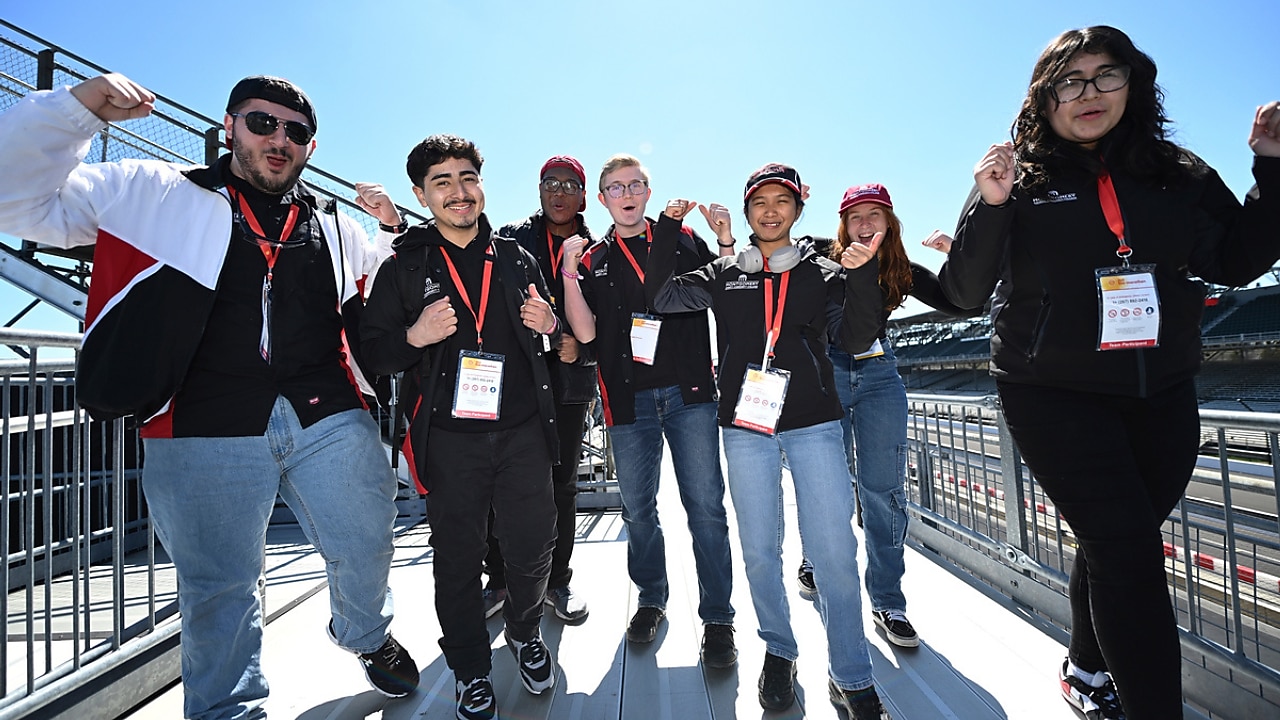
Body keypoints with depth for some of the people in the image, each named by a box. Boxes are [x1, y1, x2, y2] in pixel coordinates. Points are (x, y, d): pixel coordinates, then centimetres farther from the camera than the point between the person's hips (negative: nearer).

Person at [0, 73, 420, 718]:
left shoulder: (338, 229, 17)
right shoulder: (151, 193, 10)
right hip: (206, 434, -2)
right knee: (219, 589, 9)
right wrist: (75, 108, -7)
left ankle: (366, 635, 43)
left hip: (330, 420, 3)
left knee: (365, 549, 12)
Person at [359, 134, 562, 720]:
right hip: (450, 437, -2)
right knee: (458, 557, 9)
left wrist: (547, 326, -3)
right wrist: (414, 336, -18)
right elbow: (372, 351, 2)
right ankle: (470, 670, 32)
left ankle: (524, 633, 40)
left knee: (533, 546, 9)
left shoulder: (516, 259, 11)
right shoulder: (404, 266, 4)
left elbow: (554, 339, 20)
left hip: (523, 431, 2)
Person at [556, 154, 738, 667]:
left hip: (689, 391, -1)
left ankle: (717, 618, 11)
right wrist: (569, 276, -9)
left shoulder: (684, 241, 10)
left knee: (705, 504, -2)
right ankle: (651, 600, 31)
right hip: (629, 398, 2)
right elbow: (585, 332, 1)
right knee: (637, 508, 11)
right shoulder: (593, 261, 12)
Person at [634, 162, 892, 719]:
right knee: (759, 550, 9)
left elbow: (857, 339, -1)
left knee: (834, 551, -3)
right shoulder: (724, 274, 12)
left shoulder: (823, 272, 9)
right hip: (746, 427, 1)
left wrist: (861, 275, -15)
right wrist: (669, 228, -3)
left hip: (814, 423, -1)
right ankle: (779, 652, 30)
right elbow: (661, 297, 3)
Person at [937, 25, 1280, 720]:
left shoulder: (1178, 174, 8)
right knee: (1131, 553, -9)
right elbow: (963, 291, -10)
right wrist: (989, 206, -24)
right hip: (1054, 397, -4)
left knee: (1112, 543, 16)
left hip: (1161, 396, 5)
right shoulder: (1021, 181, -4)